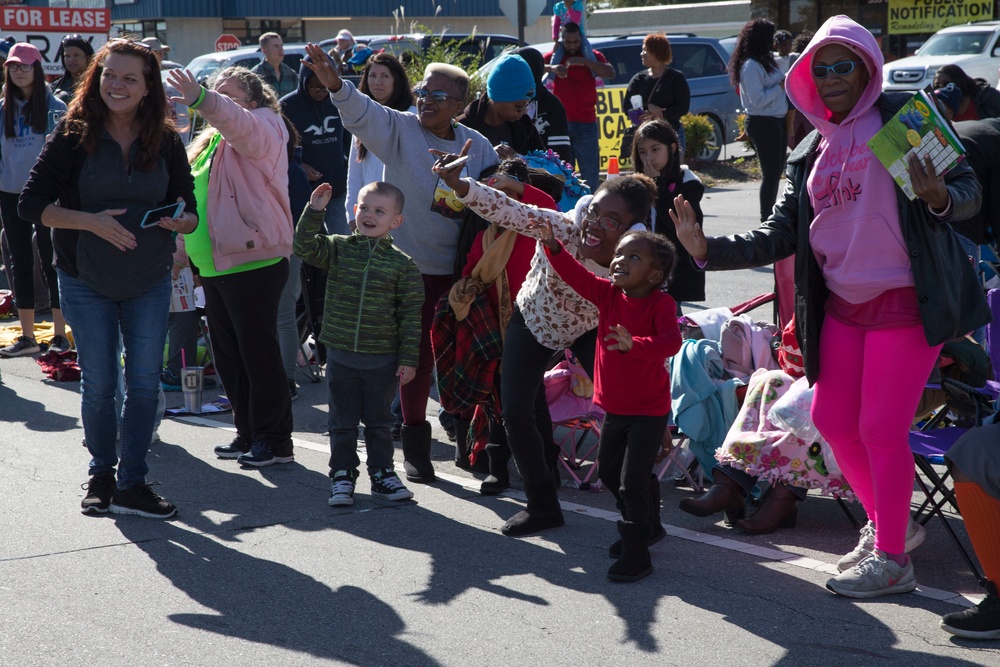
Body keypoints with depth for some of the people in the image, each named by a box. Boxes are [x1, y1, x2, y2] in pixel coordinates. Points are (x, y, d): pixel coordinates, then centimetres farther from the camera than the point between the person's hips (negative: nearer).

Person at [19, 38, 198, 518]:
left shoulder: (165, 141, 0)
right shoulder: (73, 135, -7)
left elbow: (189, 211, 5)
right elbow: (31, 203, -10)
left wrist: (179, 221, -19)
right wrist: (89, 221, -23)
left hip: (149, 283, 2)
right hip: (86, 281, -2)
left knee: (144, 383, 1)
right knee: (98, 384, 6)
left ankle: (131, 485, 11)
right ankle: (101, 473, 27)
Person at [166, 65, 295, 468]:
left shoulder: (260, 128, -6)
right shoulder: (210, 140, 21)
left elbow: (238, 122, -31)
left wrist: (202, 100, -49)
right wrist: (184, 248, 24)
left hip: (253, 263, -9)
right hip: (214, 266, 10)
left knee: (258, 354, -6)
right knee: (228, 357, 13)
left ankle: (274, 440, 2)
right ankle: (248, 434, 23)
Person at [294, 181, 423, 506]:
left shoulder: (402, 265, -4)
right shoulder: (337, 248, 2)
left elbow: (411, 315, -3)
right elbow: (305, 248, -10)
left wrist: (408, 360, -5)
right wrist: (314, 211, -19)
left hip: (383, 360, -1)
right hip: (341, 357, 1)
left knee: (379, 421, 11)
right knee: (342, 422, 9)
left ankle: (382, 473, 25)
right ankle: (342, 475, 21)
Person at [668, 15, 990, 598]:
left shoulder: (901, 118, -6)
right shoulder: (811, 154, 11)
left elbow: (969, 190, -7)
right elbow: (780, 237, 9)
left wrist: (940, 197, -29)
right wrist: (707, 248, -3)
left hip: (904, 302, -7)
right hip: (842, 304, 7)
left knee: (881, 428, -6)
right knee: (832, 418, 11)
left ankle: (893, 560, 9)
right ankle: (885, 522, 33)